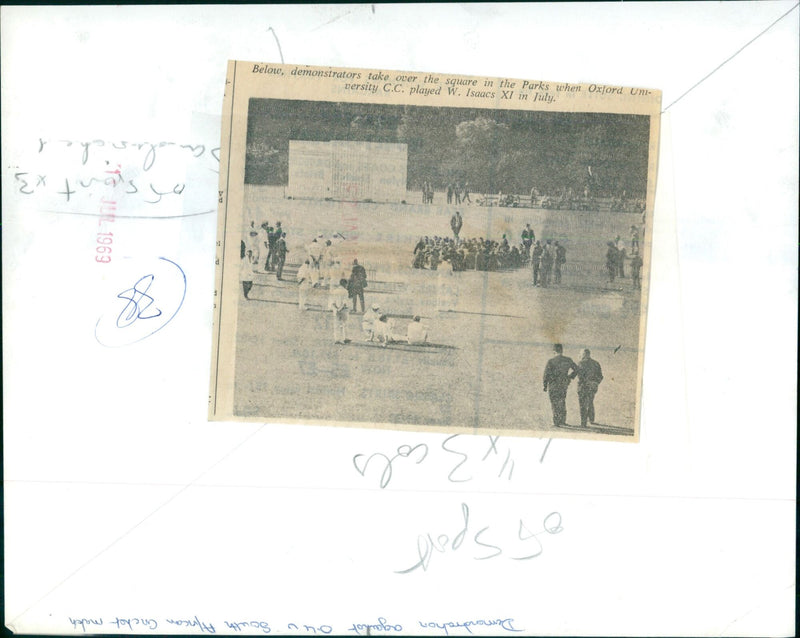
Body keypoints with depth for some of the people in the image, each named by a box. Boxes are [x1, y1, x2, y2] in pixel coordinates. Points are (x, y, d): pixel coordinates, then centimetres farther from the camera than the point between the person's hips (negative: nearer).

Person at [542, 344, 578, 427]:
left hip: (553, 385, -4)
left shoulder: (551, 361, -11)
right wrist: (570, 377, 25)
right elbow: (576, 369, 11)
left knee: (555, 404, 2)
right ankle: (562, 421, 20)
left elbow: (546, 374, -10)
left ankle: (556, 422, 1)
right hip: (564, 385, 4)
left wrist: (544, 386, -1)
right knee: (562, 403, 17)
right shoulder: (568, 360, 0)